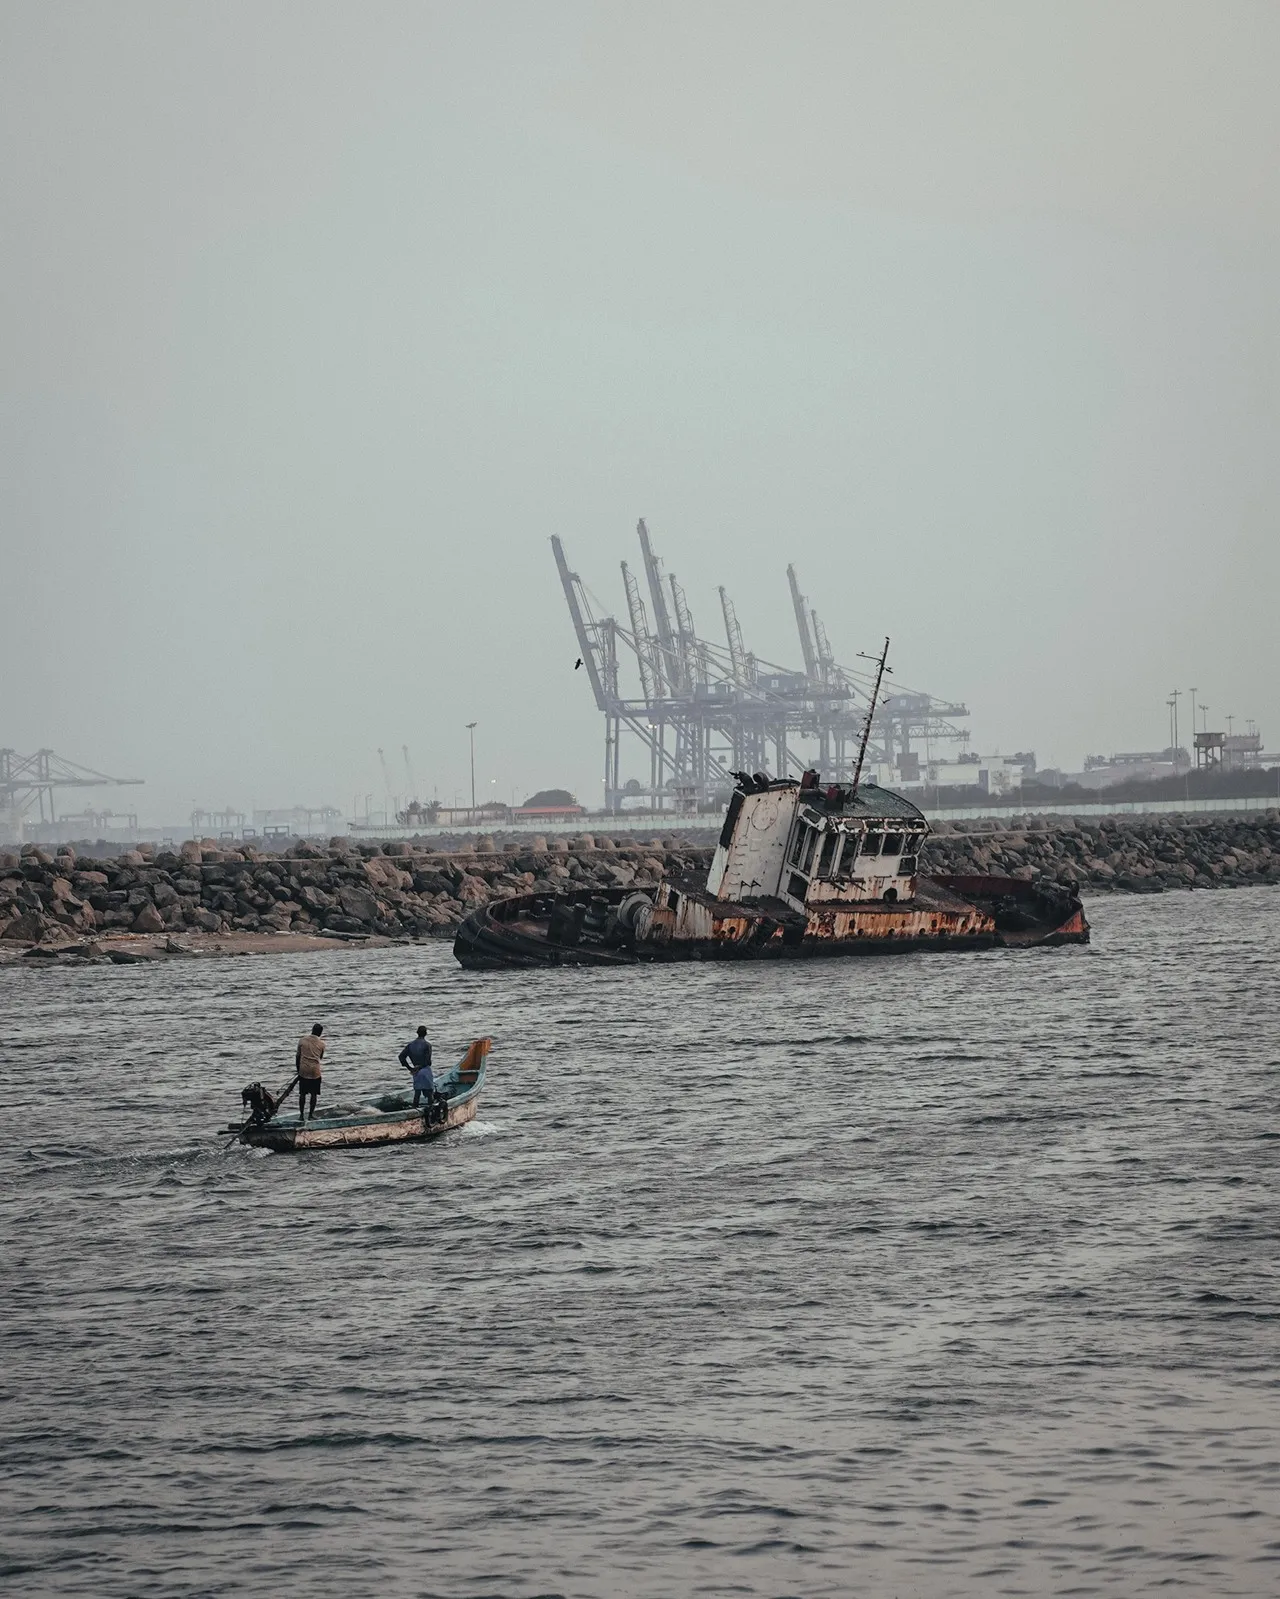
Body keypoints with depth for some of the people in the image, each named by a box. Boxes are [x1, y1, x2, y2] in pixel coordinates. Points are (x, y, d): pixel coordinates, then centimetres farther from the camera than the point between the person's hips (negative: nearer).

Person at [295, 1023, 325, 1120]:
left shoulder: (302, 1040, 2)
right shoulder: (321, 1044, 0)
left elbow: (298, 1056, 4)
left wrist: (298, 1069, 14)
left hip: (303, 1070, 1)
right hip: (315, 1071, -1)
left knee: (302, 1093, 8)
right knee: (314, 1094, 10)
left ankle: (301, 1114, 8)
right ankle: (311, 1114, 12)